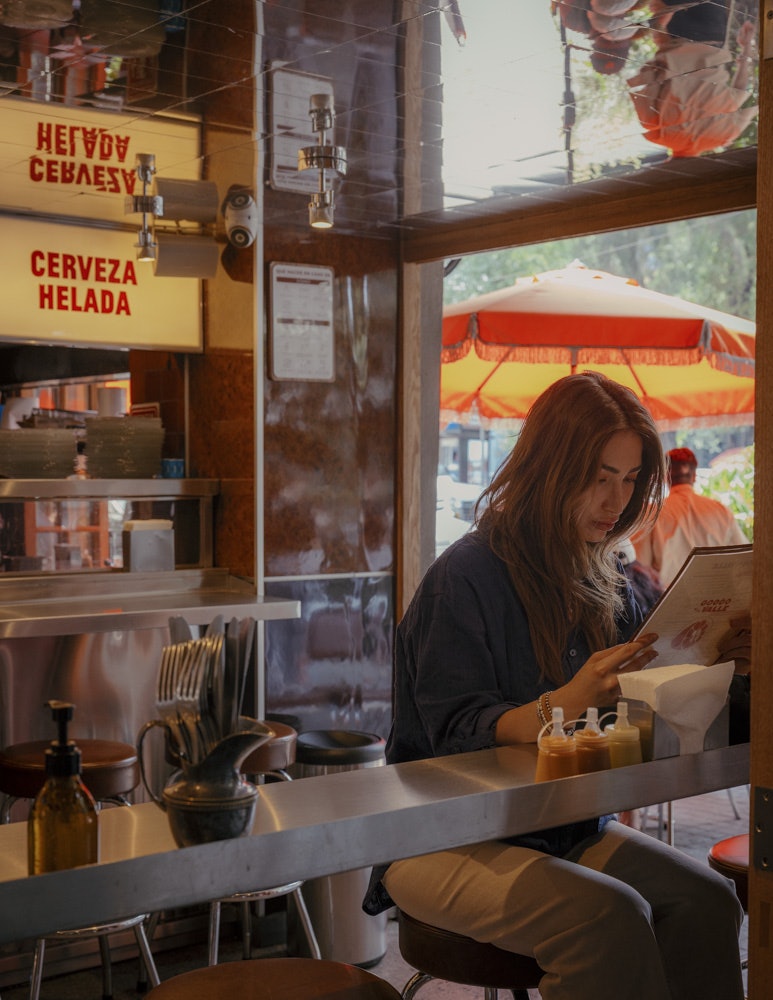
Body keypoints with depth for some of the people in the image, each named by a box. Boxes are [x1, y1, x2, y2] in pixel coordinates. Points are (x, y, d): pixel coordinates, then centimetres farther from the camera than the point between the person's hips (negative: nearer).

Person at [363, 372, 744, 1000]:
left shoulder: (603, 579, 9)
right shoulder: (468, 576, -13)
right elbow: (455, 737, -18)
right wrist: (565, 703, -33)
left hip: (568, 825, 6)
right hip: (448, 843, -6)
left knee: (705, 900, -19)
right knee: (608, 913, -30)